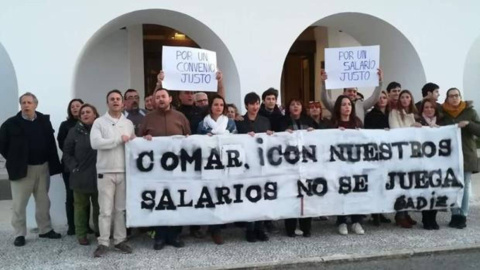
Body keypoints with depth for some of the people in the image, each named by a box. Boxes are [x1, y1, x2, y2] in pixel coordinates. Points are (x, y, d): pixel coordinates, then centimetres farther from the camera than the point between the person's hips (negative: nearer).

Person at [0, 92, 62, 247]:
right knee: (19, 203, 5)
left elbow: (51, 143, 5)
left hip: (42, 167, 3)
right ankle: (19, 234, 16)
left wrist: (54, 163, 0)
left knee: (43, 201, 13)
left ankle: (45, 230, 25)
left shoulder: (44, 121, 2)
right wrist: (14, 160, 1)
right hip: (21, 169, -3)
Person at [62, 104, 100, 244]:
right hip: (81, 176, 0)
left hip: (99, 176, 1)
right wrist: (74, 168, -7)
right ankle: (81, 234, 19)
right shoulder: (75, 131, 2)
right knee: (81, 207, 9)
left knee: (99, 206, 10)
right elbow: (67, 153, 3)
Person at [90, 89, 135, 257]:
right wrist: (119, 139, -14)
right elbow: (95, 143, -15)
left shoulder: (129, 123, 13)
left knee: (121, 208, 10)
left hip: (124, 171, 3)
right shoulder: (99, 122, 0)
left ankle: (120, 240, 19)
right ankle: (103, 242, 10)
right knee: (106, 209, 0)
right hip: (105, 171, -3)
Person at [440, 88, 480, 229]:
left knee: (464, 186, 3)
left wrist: (468, 124, -19)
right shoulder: (443, 113, 4)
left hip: (467, 155, -1)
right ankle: (455, 215, 10)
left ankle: (463, 216, 10)